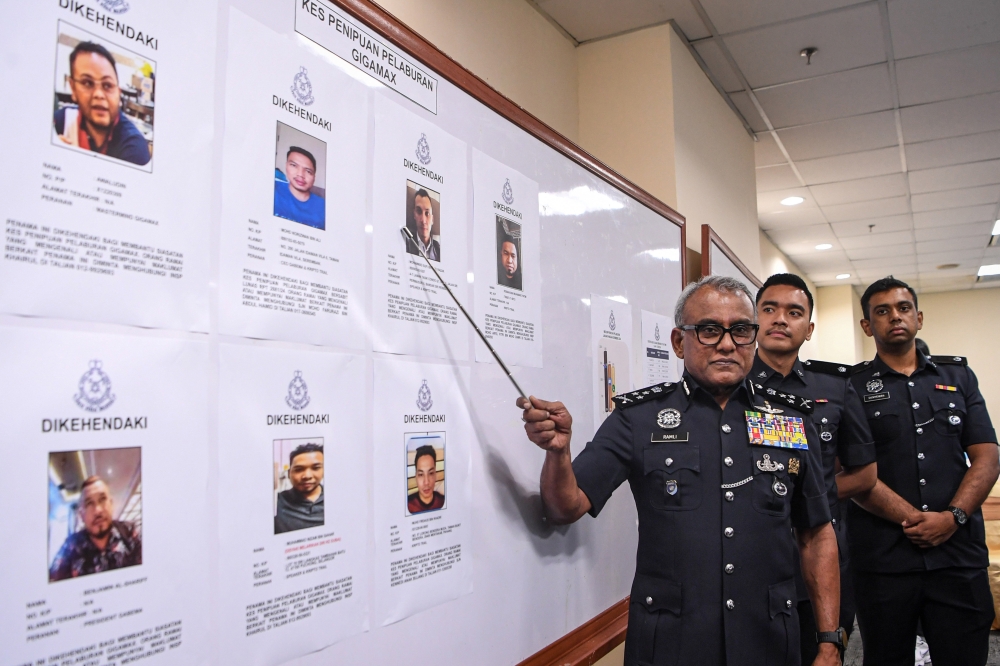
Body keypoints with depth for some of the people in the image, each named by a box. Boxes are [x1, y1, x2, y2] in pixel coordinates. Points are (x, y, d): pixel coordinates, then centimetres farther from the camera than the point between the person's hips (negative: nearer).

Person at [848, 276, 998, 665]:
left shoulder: (958, 377, 12)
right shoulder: (853, 387, 2)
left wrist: (952, 517, -10)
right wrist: (913, 518, -15)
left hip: (960, 550, 2)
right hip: (882, 556, -2)